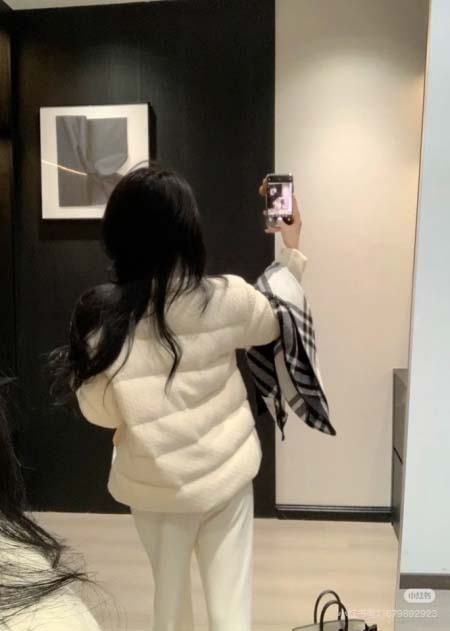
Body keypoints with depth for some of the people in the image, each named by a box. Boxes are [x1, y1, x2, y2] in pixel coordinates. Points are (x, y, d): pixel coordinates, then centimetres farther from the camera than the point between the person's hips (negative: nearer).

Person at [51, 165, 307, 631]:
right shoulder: (226, 299, -16)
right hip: (227, 472, 0)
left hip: (156, 483, 0)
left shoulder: (102, 316, -19)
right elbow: (276, 322, 6)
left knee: (169, 592, 26)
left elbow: (100, 411, -9)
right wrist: (292, 251, 18)